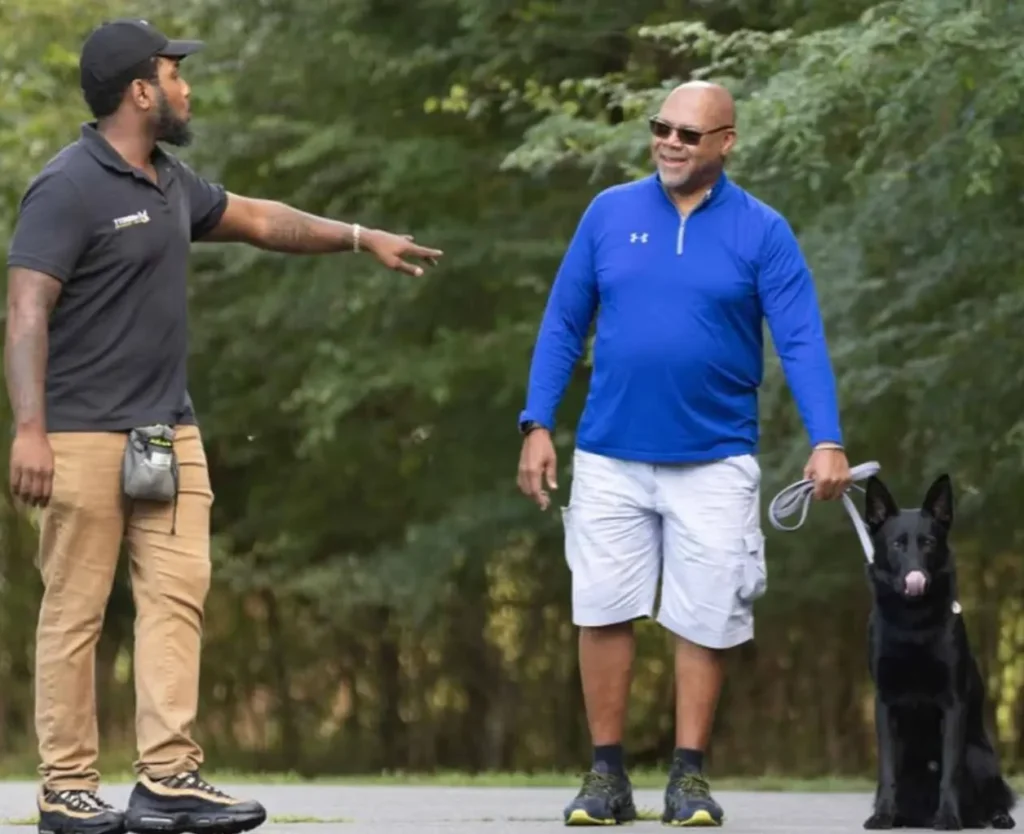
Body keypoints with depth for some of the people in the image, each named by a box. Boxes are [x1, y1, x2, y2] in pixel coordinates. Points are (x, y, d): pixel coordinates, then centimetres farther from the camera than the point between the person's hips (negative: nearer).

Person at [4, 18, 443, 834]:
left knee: (179, 593, -1)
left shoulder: (170, 182, 13)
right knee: (75, 608, -2)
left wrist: (361, 237, 31)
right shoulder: (68, 188, -13)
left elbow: (256, 219, 30)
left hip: (168, 434, 8)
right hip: (86, 437, -8)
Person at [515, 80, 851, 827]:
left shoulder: (762, 231, -3)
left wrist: (827, 442, -21)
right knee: (603, 612, 2)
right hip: (610, 457, 2)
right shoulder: (609, 213, 3)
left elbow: (802, 341, -9)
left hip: (715, 462, -1)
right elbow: (563, 325, 7)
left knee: (706, 621, 2)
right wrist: (538, 426, 0)